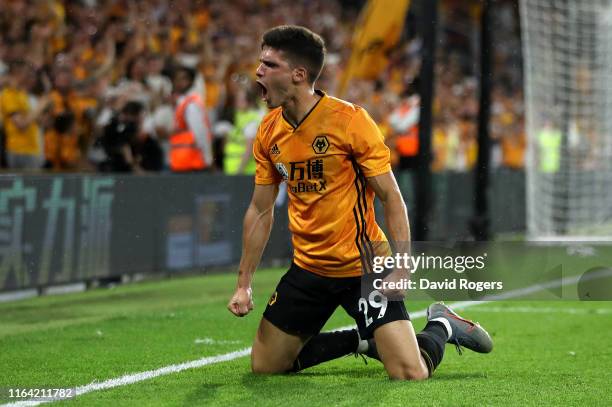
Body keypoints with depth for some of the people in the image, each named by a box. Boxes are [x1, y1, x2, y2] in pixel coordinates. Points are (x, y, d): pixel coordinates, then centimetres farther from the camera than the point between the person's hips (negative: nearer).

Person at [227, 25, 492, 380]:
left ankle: (442, 326, 19)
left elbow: (391, 198, -12)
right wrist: (244, 283, 7)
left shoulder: (350, 120, -15)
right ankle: (362, 340, 23)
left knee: (411, 375, -17)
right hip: (308, 268, 6)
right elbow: (261, 211, 10)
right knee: (265, 366, 5)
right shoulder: (269, 131, 1)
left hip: (363, 267, -6)